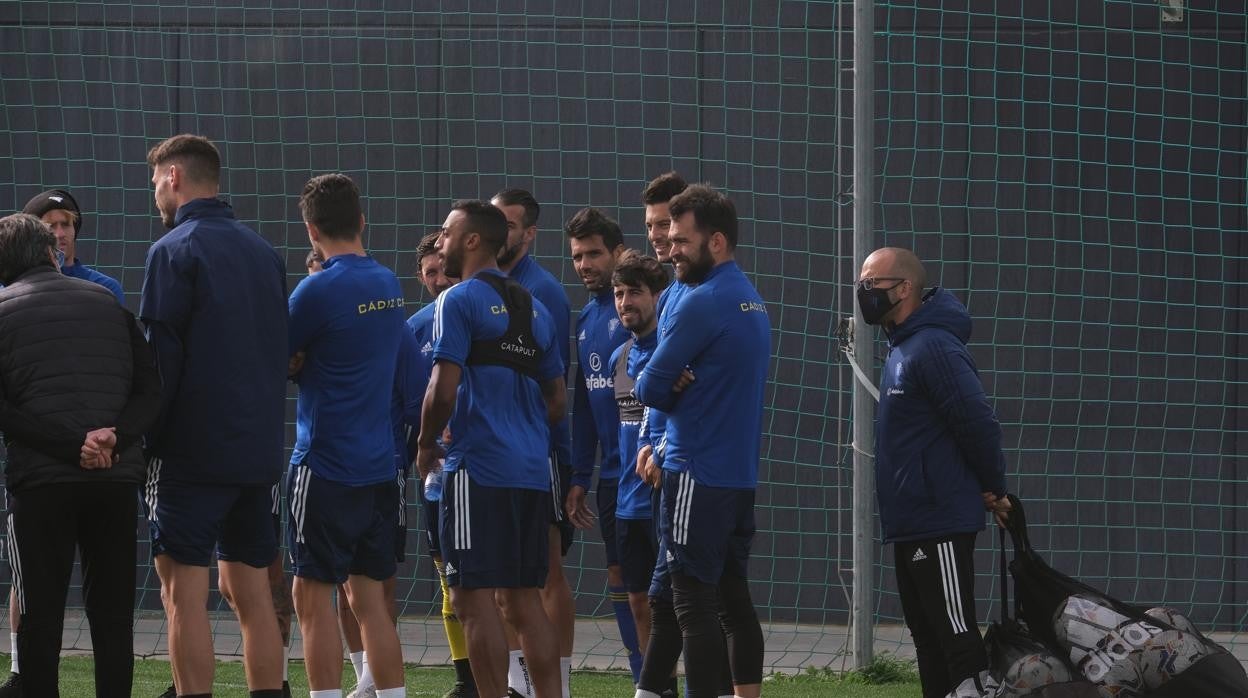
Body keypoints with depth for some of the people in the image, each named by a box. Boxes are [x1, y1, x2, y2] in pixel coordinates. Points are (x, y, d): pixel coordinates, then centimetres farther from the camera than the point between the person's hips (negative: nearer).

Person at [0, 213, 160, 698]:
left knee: (39, 612, 2)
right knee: (112, 613, 8)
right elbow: (150, 390, 5)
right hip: (116, 477, 3)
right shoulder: (107, 303, 14)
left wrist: (72, 444, -11)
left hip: (40, 480, -3)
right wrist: (115, 439, -8)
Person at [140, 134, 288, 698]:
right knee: (249, 589, 11)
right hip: (260, 451, 7)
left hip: (192, 453, -7)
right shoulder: (264, 252, 12)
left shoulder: (175, 251, -9)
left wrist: (144, 435, -7)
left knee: (184, 592, -4)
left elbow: (159, 355, -13)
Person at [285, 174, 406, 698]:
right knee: (369, 596, 11)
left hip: (325, 463, -7)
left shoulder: (318, 291, -14)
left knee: (313, 596, -1)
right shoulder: (389, 285, 8)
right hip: (378, 465, 7)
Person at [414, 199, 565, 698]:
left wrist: (426, 444, 1)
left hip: (478, 469, -8)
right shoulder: (534, 310, 17)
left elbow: (444, 390, -14)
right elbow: (557, 401, 20)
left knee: (474, 598, -5)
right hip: (532, 469, 8)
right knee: (523, 599, 11)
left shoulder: (460, 300, -6)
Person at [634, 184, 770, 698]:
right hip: (741, 475, 9)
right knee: (734, 598, 11)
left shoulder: (701, 304, -15)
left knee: (694, 603, -8)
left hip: (699, 476, -9)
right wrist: (681, 387, -3)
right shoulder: (751, 301, 14)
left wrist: (668, 387, 8)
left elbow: (649, 389, -12)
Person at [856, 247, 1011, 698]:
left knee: (957, 636, -10)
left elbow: (978, 422, -21)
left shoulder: (933, 347, -18)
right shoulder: (902, 348, 15)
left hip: (939, 524, -10)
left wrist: (993, 489, -9)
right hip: (911, 524, 10)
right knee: (928, 639, 13)